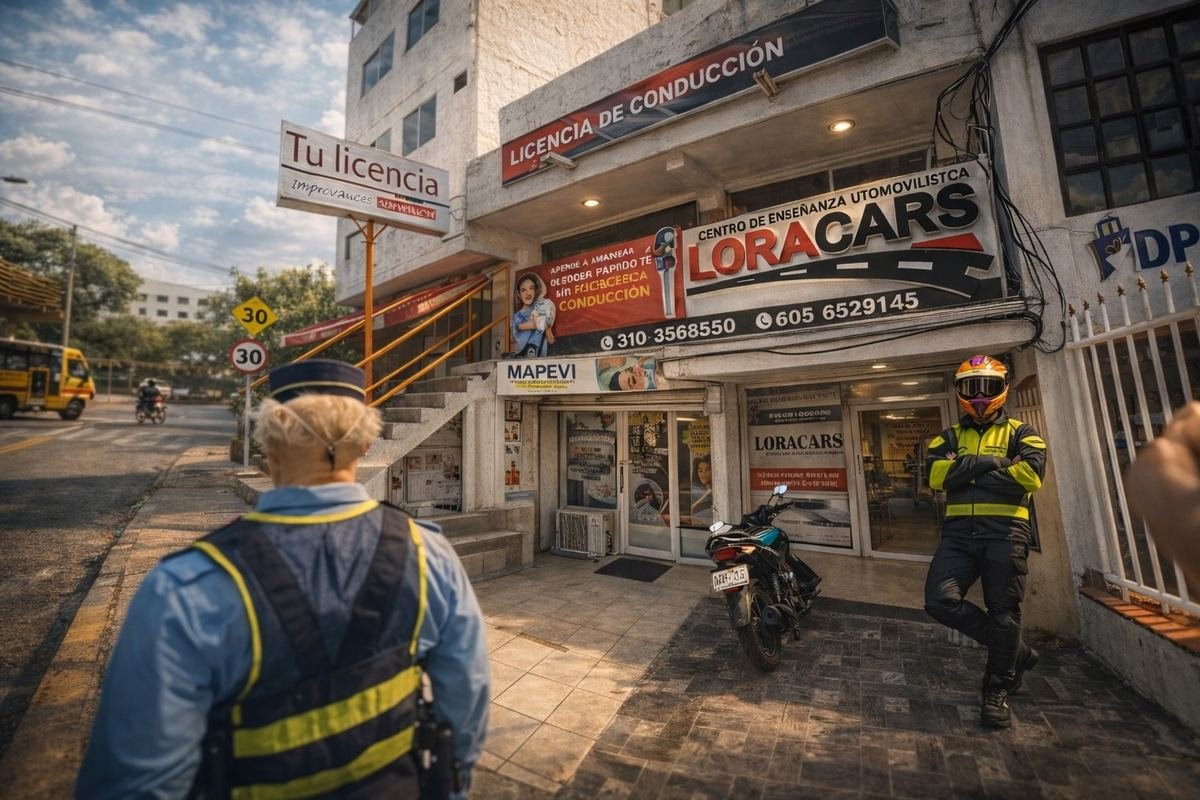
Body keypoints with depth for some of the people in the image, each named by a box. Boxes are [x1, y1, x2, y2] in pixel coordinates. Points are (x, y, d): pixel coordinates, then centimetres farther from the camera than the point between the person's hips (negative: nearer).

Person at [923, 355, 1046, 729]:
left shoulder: (1019, 433, 10)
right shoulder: (949, 437, 15)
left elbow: (1031, 474, -10)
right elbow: (936, 475, -4)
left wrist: (967, 470, -6)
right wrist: (990, 463, -10)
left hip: (1005, 530, -2)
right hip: (959, 531, 2)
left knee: (1003, 612, 4)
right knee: (941, 601, -11)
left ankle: (997, 690, 23)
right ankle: (1016, 652, 13)